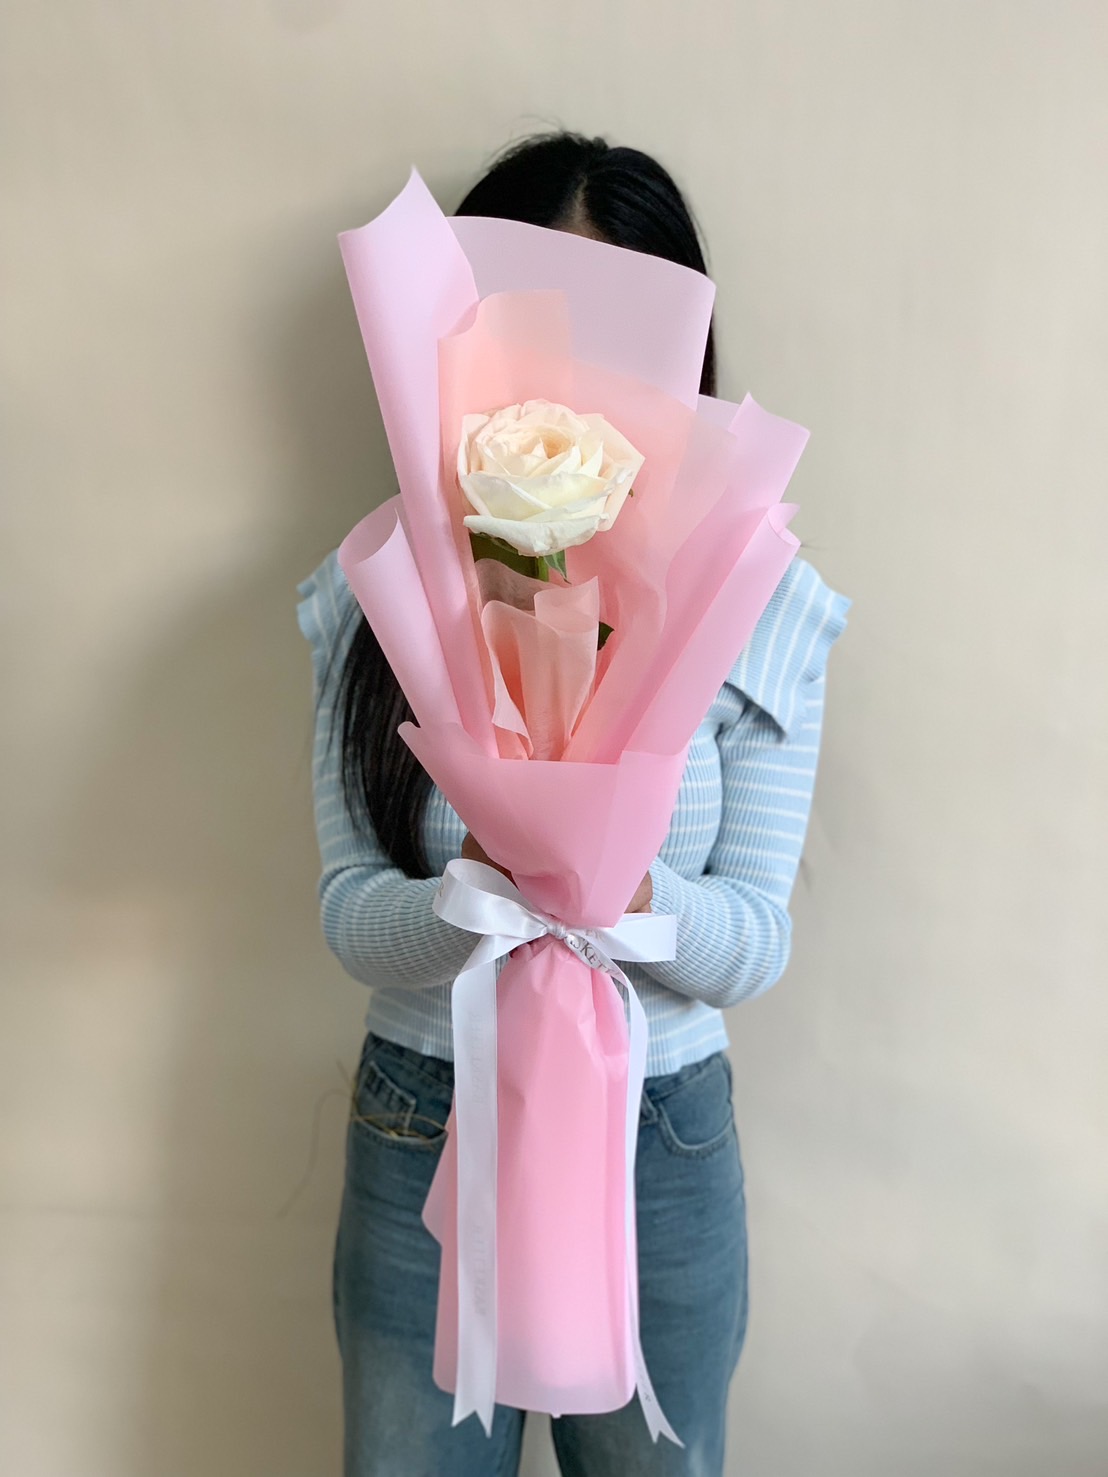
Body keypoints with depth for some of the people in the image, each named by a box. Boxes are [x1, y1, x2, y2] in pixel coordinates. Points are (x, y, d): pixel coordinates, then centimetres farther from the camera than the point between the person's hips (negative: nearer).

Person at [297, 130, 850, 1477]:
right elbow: (350, 913, -10)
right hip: (420, 1129, 1)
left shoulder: (758, 604, -9)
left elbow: (756, 941, -10)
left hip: (658, 1138, 0)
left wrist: (632, 893, -32)